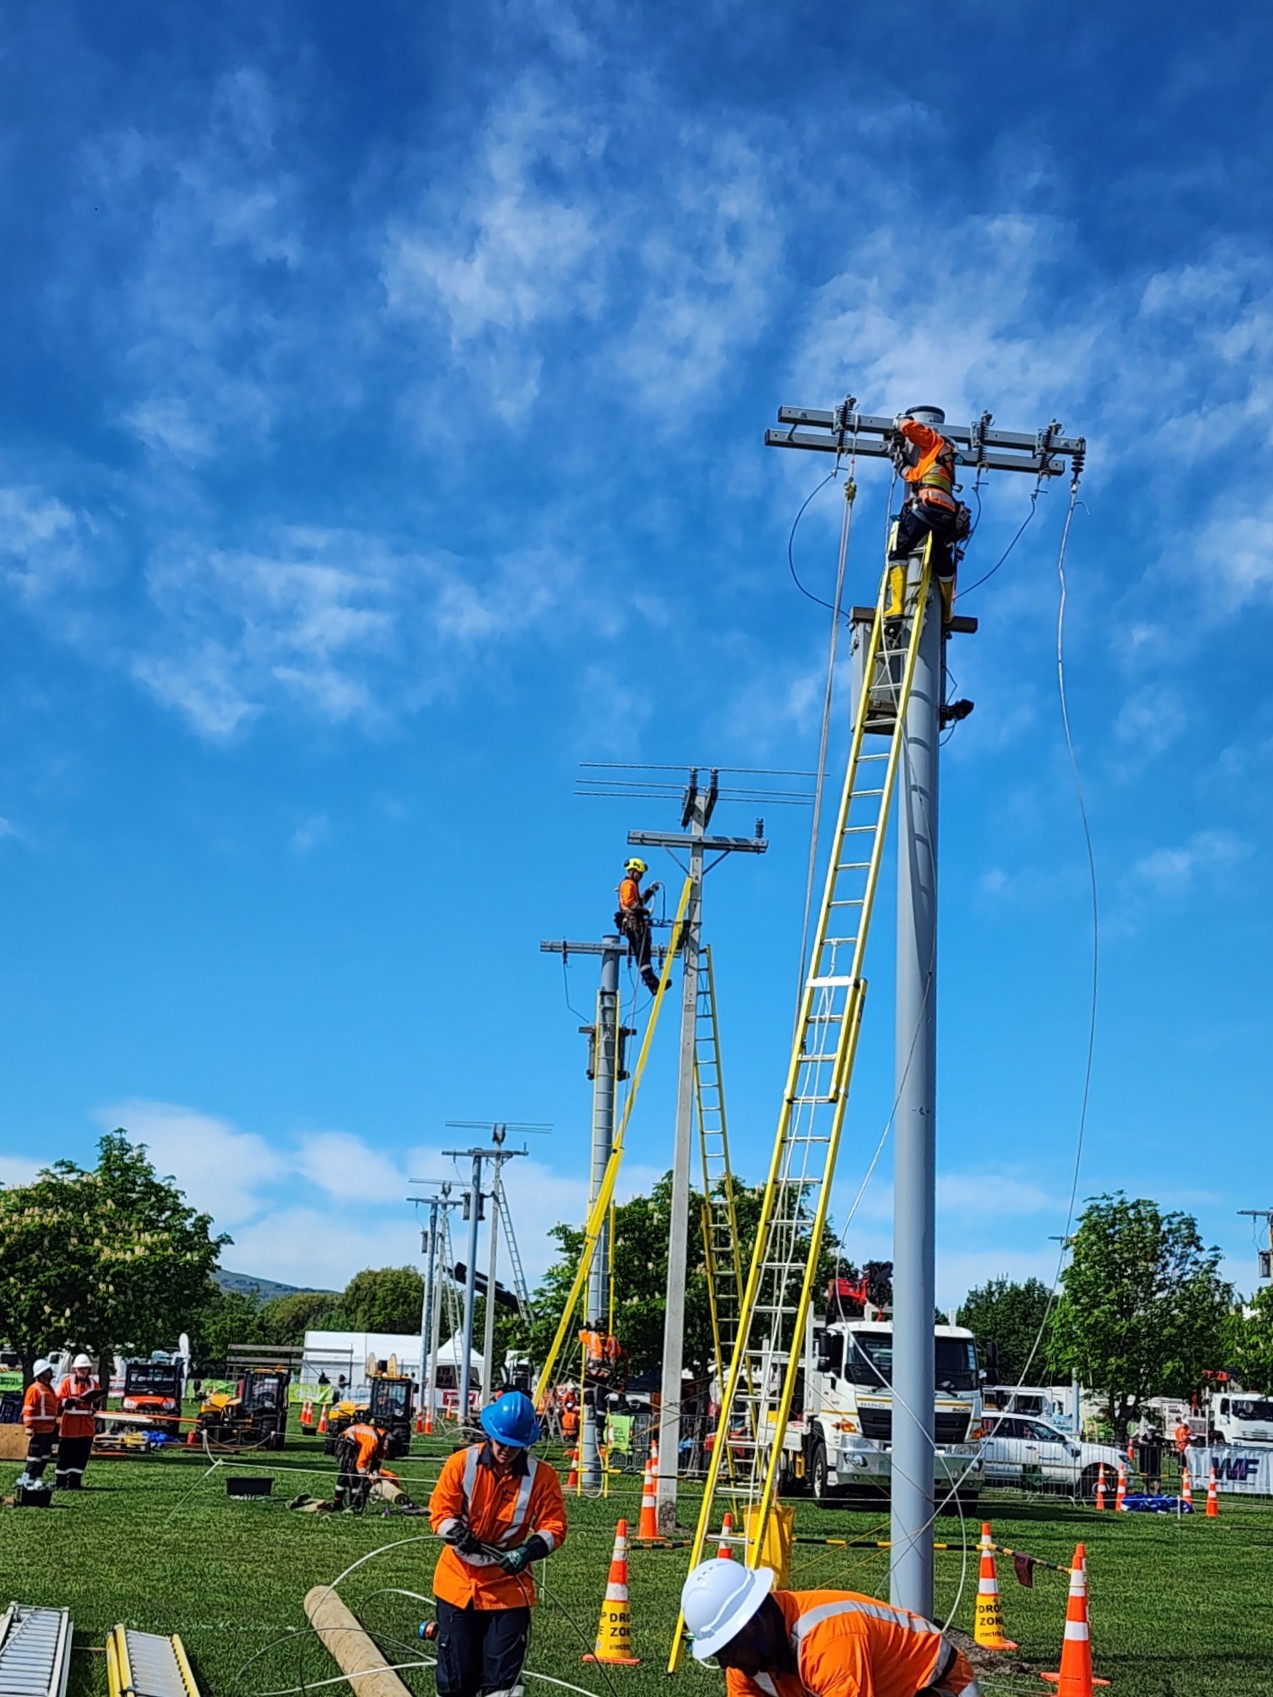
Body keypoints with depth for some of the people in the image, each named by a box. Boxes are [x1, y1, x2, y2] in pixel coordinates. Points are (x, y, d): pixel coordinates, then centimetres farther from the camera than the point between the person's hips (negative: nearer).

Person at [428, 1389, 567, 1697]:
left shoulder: (542, 1477, -6)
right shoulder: (461, 1463, -6)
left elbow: (554, 1527, -5)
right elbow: (440, 1510, -5)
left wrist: (530, 1550, -25)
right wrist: (458, 1534, -26)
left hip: (509, 1587, 0)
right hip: (458, 1582, 0)